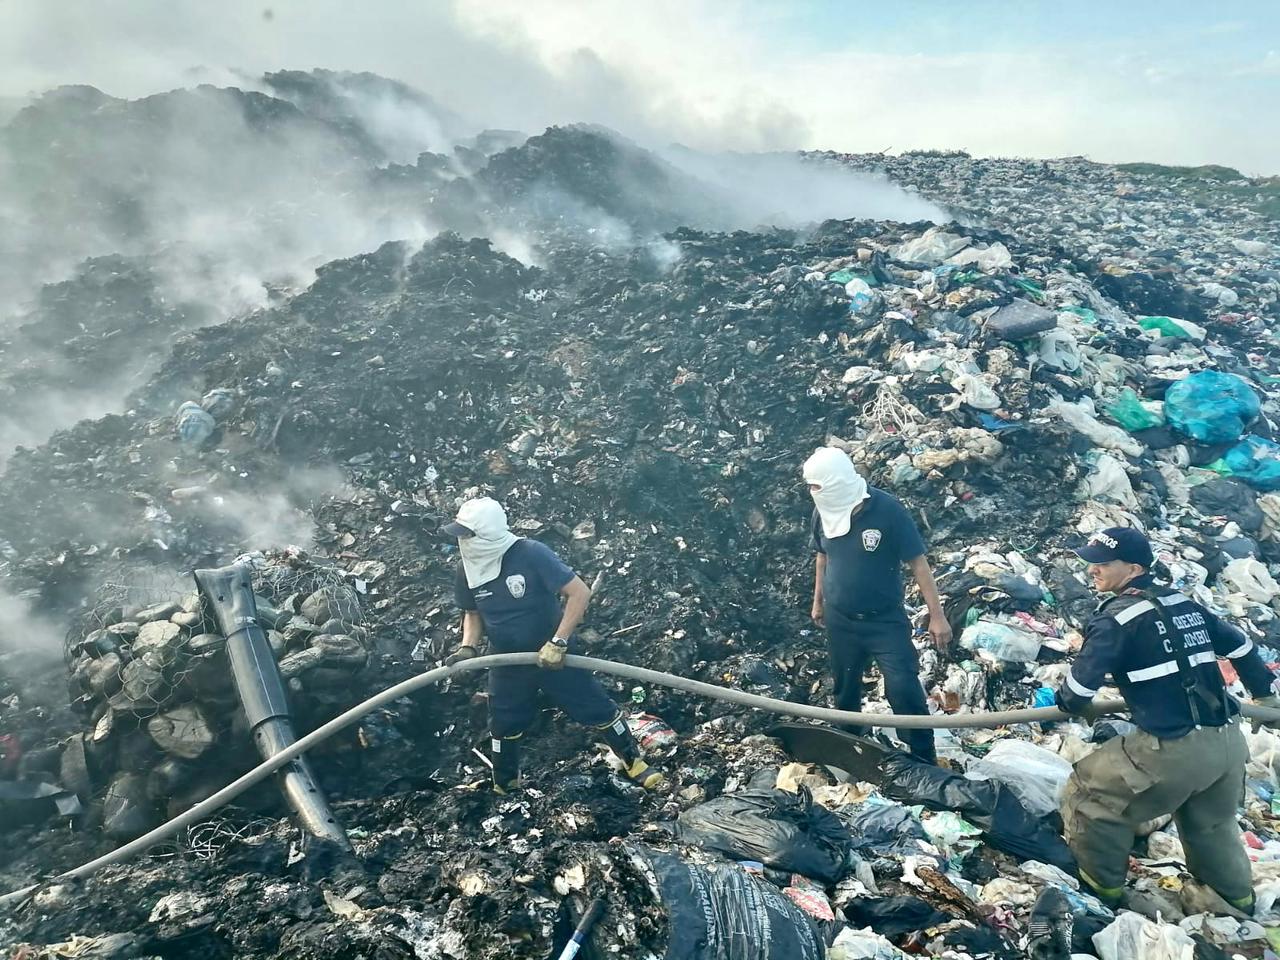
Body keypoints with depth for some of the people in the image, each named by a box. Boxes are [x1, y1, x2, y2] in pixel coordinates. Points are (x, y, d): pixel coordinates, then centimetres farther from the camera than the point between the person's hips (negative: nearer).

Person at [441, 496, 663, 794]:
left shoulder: (532, 555, -28)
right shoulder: (467, 570, -11)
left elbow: (580, 593, -27)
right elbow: (473, 613, 8)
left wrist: (558, 642, -29)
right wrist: (468, 648, -10)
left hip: (552, 654, -4)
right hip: (507, 663, 4)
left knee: (597, 709, 5)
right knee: (504, 726, 17)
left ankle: (632, 760, 30)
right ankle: (504, 787, 43)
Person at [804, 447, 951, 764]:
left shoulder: (887, 510, -22)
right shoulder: (823, 512, -8)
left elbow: (917, 562, -16)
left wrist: (936, 615, -16)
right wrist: (818, 601, 19)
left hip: (886, 620, -4)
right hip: (839, 621, 4)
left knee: (904, 689, -8)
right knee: (845, 689, 19)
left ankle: (925, 762, 10)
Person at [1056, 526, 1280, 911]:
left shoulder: (1116, 617, -12)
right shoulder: (1184, 603, 11)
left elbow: (1080, 686, -16)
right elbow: (1240, 646, 24)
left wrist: (1070, 703, 8)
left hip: (1173, 750, -8)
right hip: (1229, 741, 8)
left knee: (1087, 794, 11)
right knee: (1212, 823, 33)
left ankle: (1103, 887, 25)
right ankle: (1237, 897, 53)